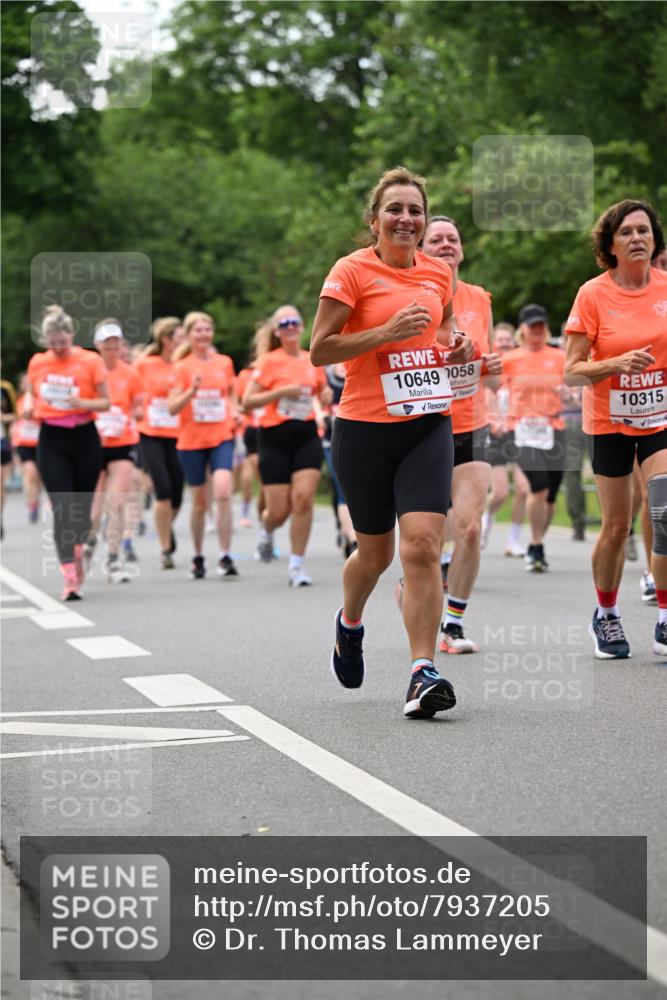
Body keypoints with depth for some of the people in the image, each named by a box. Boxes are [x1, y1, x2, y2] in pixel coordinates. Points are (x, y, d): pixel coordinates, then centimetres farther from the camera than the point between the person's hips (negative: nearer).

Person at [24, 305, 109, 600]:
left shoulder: (91, 361, -5)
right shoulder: (37, 363, 3)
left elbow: (106, 402, -2)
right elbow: (31, 392, 20)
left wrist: (83, 403, -21)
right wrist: (29, 406, -2)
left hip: (84, 438, -1)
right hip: (51, 440, 1)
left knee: (82, 507, 7)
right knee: (62, 509, -10)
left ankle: (77, 559, 33)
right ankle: (70, 578, -14)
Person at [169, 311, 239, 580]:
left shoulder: (225, 363, 6)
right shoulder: (183, 367, -1)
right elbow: (172, 408, -6)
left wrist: (233, 413, 2)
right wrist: (192, 391, -22)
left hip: (221, 437, 1)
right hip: (191, 440, -1)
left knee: (223, 492, -18)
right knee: (199, 501, 6)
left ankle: (225, 557, -14)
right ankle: (198, 558, 23)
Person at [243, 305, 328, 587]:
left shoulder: (312, 361, 7)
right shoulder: (269, 362, -4)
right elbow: (248, 401, -9)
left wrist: (319, 414, 5)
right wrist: (282, 392, -18)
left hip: (307, 436, 3)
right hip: (275, 439, -3)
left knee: (304, 498, -13)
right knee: (280, 510, -3)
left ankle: (297, 565, -3)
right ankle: (266, 531, 35)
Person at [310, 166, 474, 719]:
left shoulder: (439, 271, 8)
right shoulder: (353, 270, -6)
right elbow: (319, 350, -9)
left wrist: (456, 343, 5)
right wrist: (388, 332, -19)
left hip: (429, 425, 3)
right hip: (366, 428, -3)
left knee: (423, 546, -14)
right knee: (376, 549, 11)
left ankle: (423, 673, -14)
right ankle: (349, 623, 44)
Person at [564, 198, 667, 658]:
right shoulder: (593, 294, -9)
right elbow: (572, 371, -9)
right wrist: (616, 364, -25)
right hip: (610, 421, -1)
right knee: (616, 525, 5)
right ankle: (606, 615, 28)